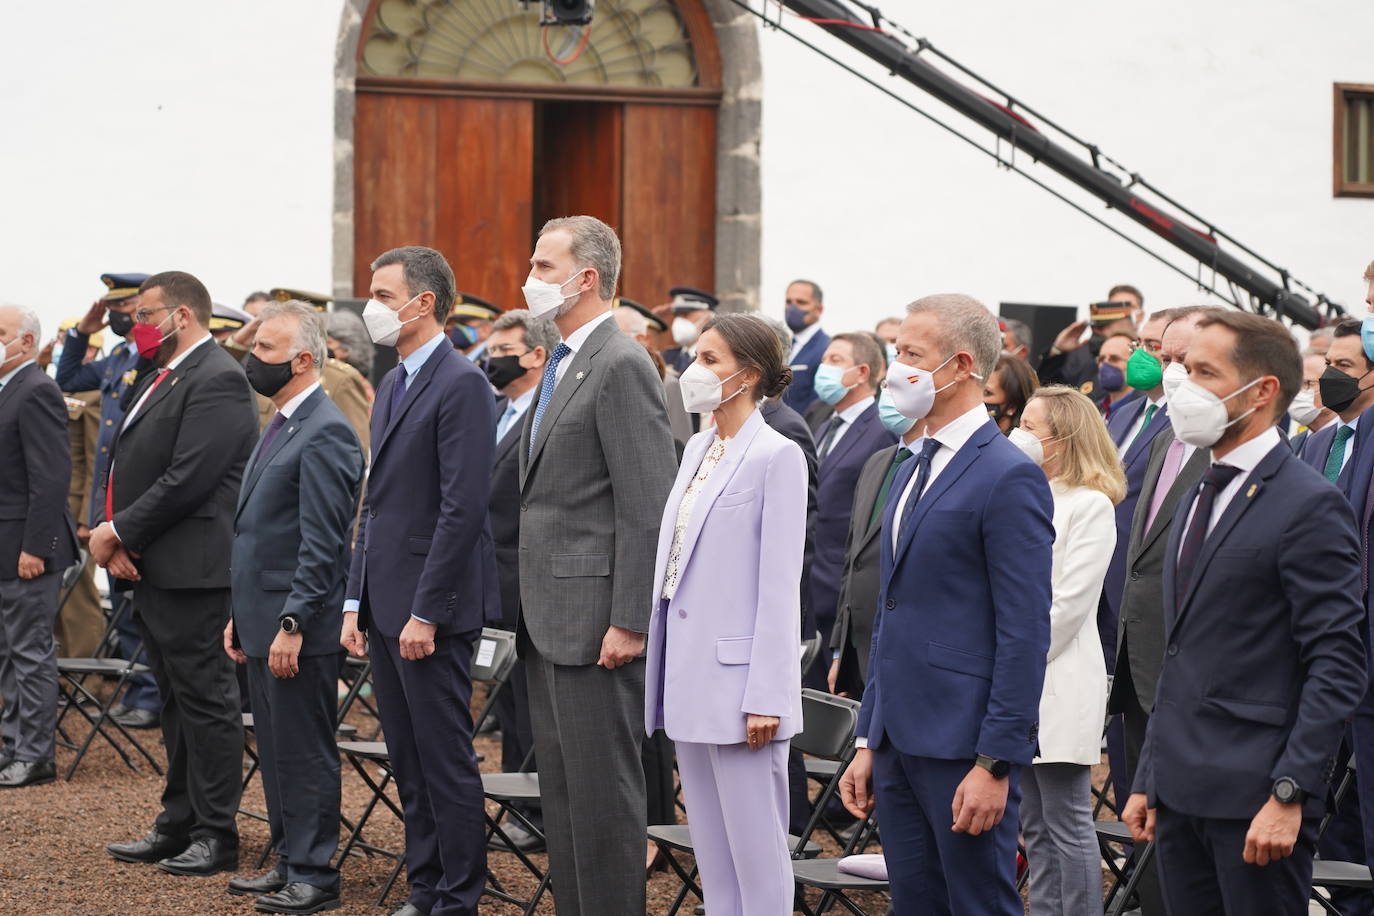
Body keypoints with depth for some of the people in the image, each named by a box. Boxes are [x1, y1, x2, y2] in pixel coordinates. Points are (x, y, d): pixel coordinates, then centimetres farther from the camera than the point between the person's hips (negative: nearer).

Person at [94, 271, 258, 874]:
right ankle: (178, 825, 21)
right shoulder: (158, 378, 18)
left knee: (205, 700, -4)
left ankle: (216, 835, 0)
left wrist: (120, 532, -15)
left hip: (191, 570, -10)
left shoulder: (217, 381, -14)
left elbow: (187, 479, -21)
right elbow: (126, 468, 17)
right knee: (176, 702, 15)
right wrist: (111, 534, 0)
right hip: (149, 570, 10)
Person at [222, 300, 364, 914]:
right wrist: (241, 615, 20)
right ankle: (288, 863, 24)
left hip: (298, 626, -10)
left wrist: (292, 624, -22)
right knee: (275, 749, 15)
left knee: (304, 752, -3)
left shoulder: (325, 435, -16)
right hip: (263, 621, 10)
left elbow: (323, 545, -20)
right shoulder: (280, 427, 16)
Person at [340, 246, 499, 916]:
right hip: (385, 601, 9)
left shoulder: (461, 384, -13)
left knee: (446, 760, -3)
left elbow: (462, 507, -19)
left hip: (430, 607, -9)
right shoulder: (392, 384, 16)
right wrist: (356, 602, 14)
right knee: (408, 761, 13)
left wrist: (425, 612, -20)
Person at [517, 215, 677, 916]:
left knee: (602, 788, -4)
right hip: (548, 620, 10)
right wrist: (530, 608, 17)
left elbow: (648, 507, -18)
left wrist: (629, 621, -20)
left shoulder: (621, 366, -14)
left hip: (595, 618, -10)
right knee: (560, 786, 13)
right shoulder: (563, 364, 17)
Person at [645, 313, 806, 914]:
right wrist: (662, 673, 15)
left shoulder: (777, 456, -10)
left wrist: (765, 697, -17)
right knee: (710, 843, 12)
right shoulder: (698, 448, 13)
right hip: (689, 673, 8)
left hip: (737, 675, -8)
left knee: (755, 847, -2)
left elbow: (780, 586, -13)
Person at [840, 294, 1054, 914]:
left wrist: (996, 764, -18)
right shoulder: (913, 470, 16)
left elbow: (1024, 635, -15)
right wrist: (868, 743, 17)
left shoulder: (1009, 478, -12)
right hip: (901, 741, 9)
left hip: (964, 747, -9)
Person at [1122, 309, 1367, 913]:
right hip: (1181, 794, 8)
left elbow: (1337, 667, -15)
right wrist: (1147, 781, 18)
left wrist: (1289, 794, -20)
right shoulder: (1197, 503, 17)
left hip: (1254, 797, -8)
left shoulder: (1310, 507, -10)